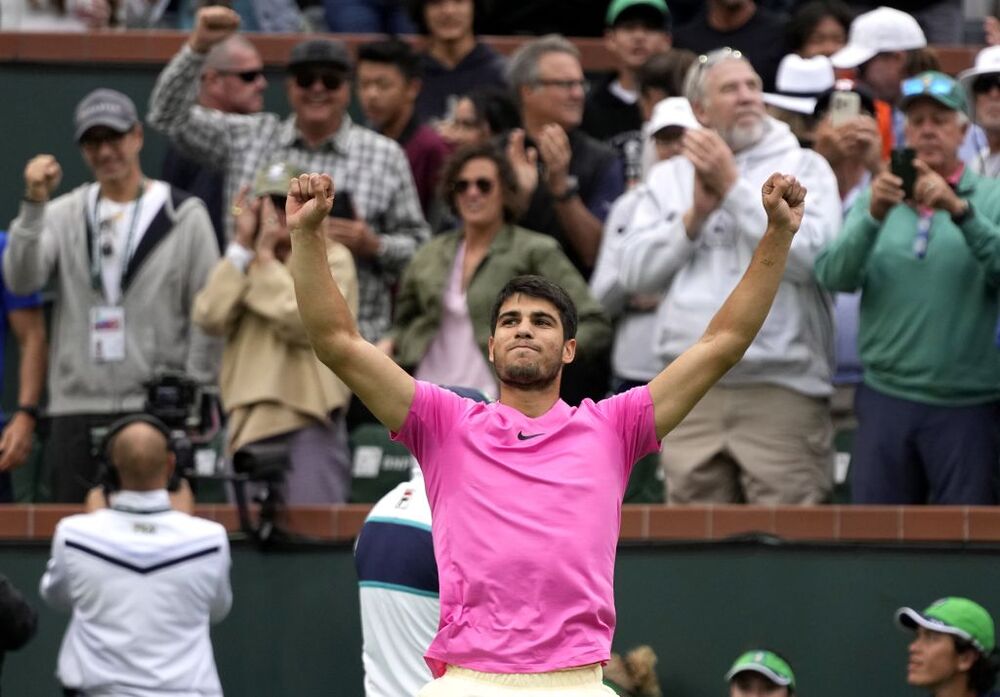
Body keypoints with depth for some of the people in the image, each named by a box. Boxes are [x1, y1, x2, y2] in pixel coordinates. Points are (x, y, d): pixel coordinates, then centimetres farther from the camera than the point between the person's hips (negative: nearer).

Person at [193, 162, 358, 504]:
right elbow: (209, 318, -1)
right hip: (249, 421, 5)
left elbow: (306, 323, -15)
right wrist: (242, 246, -2)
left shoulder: (331, 257, 3)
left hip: (310, 415, -5)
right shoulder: (241, 260, 18)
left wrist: (266, 258, -7)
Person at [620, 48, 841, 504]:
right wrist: (697, 213, -4)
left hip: (781, 393, -3)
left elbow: (810, 257, -11)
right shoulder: (668, 178, 16)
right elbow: (634, 273, 7)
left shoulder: (804, 167, 6)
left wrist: (733, 187, -7)